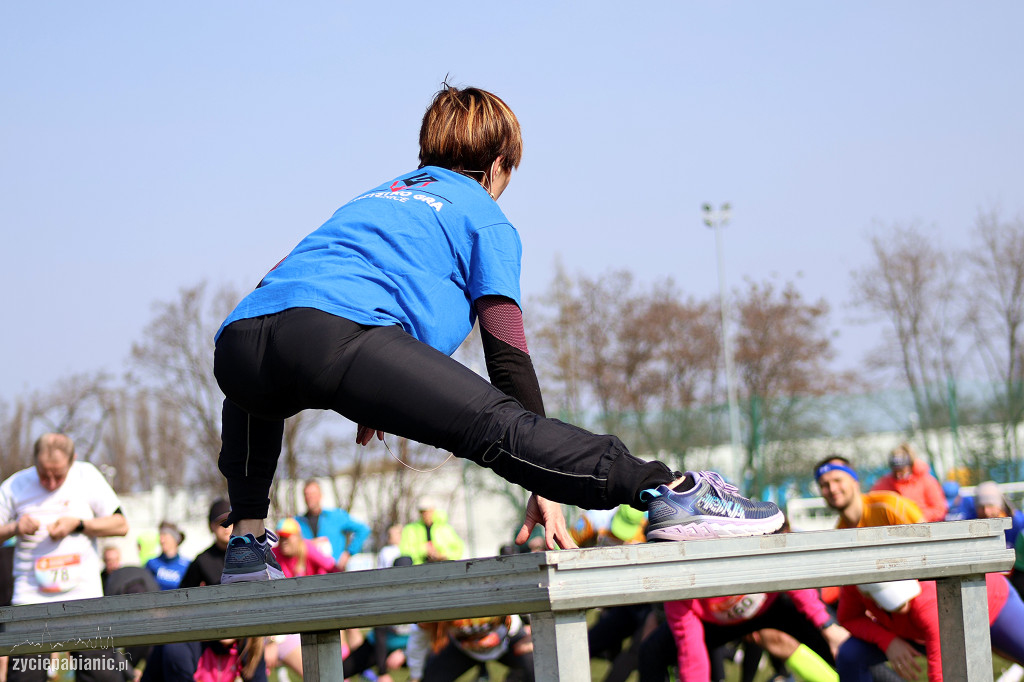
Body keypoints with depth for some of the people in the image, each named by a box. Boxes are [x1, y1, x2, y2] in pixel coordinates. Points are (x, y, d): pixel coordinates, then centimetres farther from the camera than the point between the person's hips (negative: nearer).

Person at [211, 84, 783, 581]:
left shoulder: (375, 197, 39)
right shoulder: (485, 218, 21)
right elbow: (507, 354, 11)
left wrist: (366, 398, 61)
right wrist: (546, 490, 10)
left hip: (237, 342, 6)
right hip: (338, 334, -6)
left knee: (254, 398, 42)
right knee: (497, 425, -15)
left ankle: (248, 539, 31)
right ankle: (670, 490, -27)